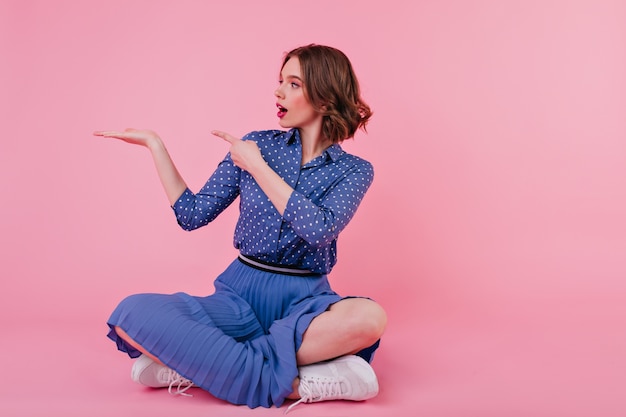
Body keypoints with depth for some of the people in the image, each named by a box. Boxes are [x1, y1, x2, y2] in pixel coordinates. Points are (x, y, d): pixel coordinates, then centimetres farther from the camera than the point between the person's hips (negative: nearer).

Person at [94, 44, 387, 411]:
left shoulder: (354, 170, 1)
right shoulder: (256, 144, 6)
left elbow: (319, 229, -19)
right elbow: (193, 215, 6)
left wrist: (257, 167, -13)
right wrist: (155, 145, 1)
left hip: (304, 300, -1)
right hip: (239, 295, 2)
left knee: (369, 318, -38)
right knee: (132, 314, -26)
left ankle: (195, 362, -27)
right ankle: (294, 383, -29)